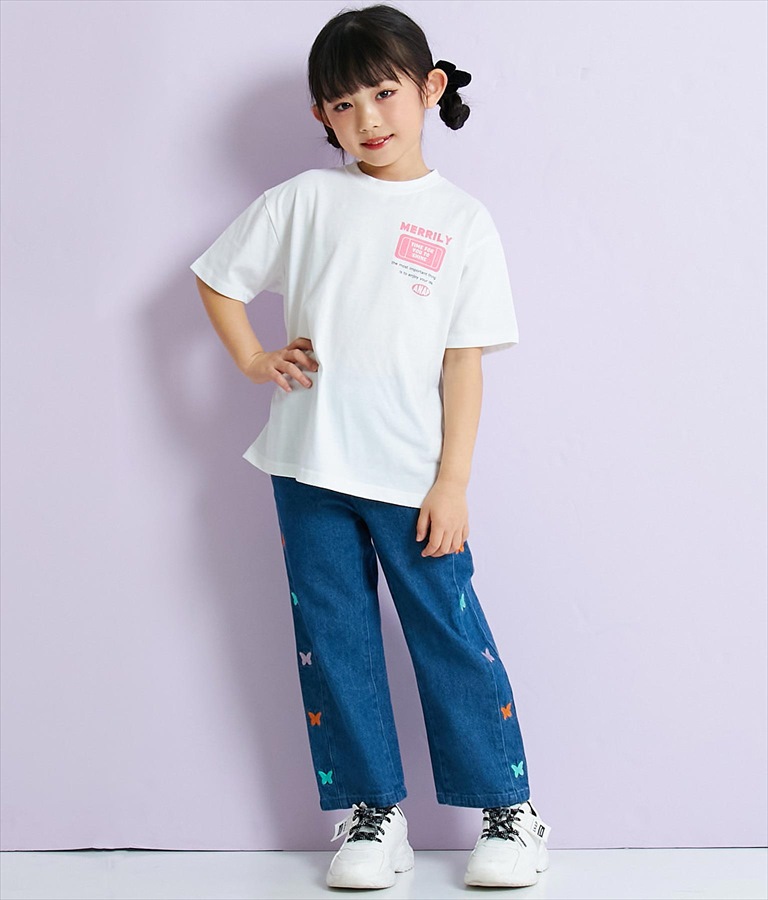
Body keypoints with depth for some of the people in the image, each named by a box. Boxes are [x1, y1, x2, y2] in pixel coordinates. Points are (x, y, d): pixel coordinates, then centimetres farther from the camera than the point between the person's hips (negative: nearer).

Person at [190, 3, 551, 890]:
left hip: (413, 477, -2)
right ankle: (372, 813, 20)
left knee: (452, 636, 1)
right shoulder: (306, 199, 6)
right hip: (309, 468, 2)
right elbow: (217, 274, 15)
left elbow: (464, 360, -2)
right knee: (334, 643, 8)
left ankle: (508, 808, 15)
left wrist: (452, 481, -6)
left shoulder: (462, 220, 2)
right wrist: (255, 361, 2)